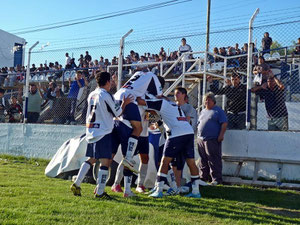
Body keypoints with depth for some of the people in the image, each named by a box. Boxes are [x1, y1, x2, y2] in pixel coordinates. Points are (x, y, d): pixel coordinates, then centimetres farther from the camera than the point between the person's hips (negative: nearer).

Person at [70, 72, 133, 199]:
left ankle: (76, 184, 17)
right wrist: (125, 103, 10)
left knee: (91, 159, 18)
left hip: (90, 131, 8)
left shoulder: (91, 95, 12)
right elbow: (117, 113, -5)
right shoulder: (106, 96, -12)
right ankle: (99, 192, -2)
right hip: (103, 133, -8)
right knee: (105, 162, -3)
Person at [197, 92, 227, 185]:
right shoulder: (203, 111, 21)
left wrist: (221, 135, -15)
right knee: (203, 160, 11)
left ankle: (216, 179, -3)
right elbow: (199, 124, 26)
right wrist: (198, 136, 17)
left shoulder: (218, 111, 1)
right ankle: (203, 177, 20)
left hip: (213, 140, -6)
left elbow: (224, 124, -6)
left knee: (214, 160, -7)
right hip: (201, 139, 7)